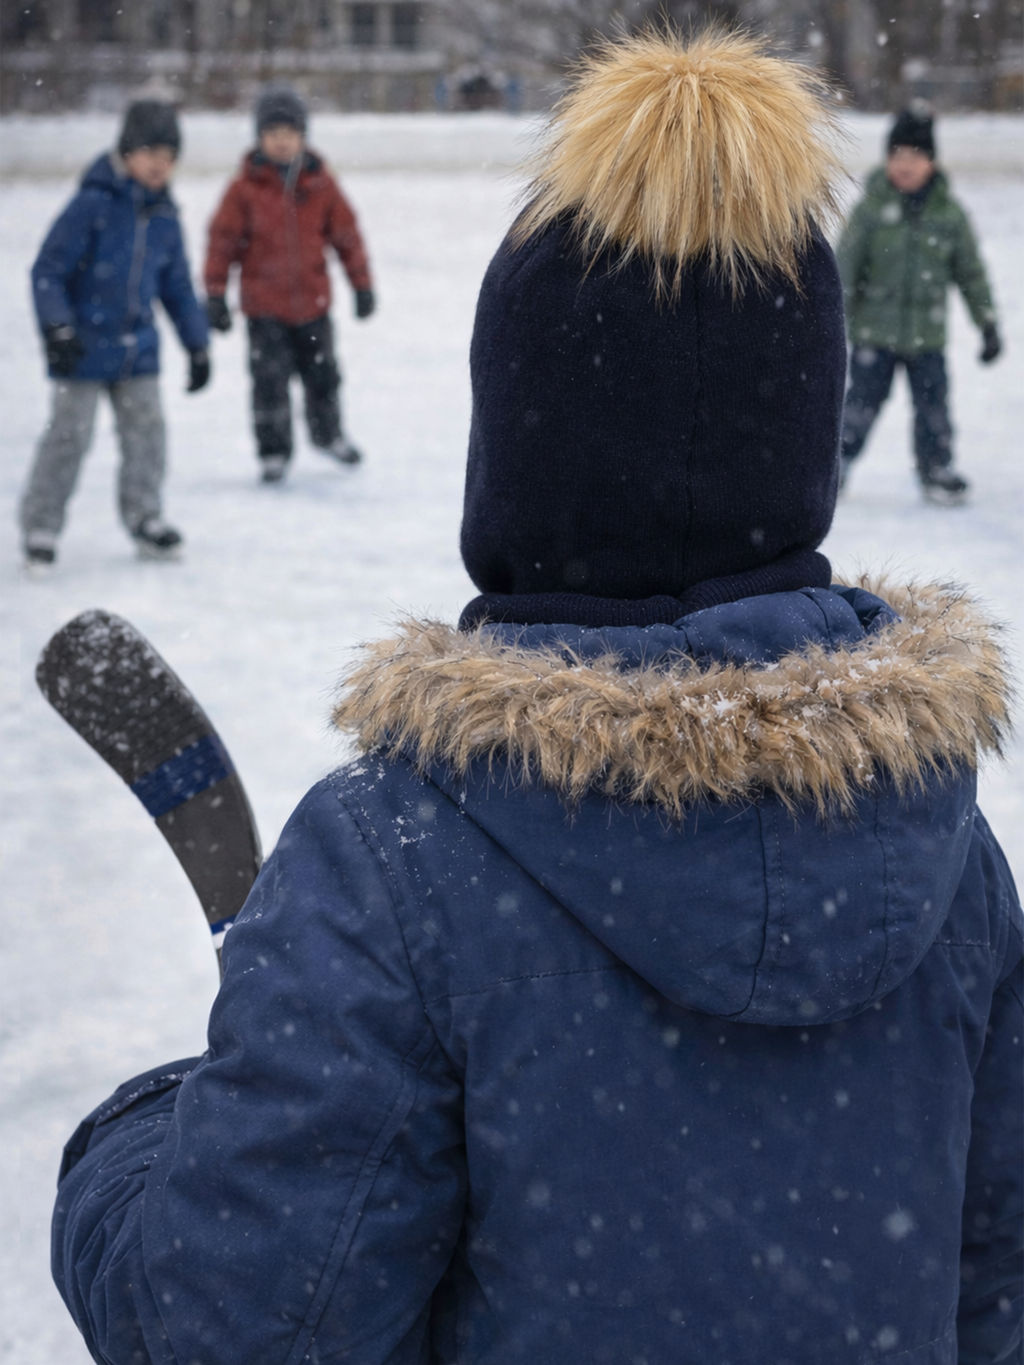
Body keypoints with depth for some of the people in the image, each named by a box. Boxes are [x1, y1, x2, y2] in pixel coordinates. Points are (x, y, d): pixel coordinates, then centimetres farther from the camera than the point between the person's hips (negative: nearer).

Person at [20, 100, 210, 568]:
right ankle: (40, 528, 11)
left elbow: (178, 286, 16)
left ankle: (144, 517, 22)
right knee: (69, 435, -1)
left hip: (137, 346, 6)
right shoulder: (94, 204, -14)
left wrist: (198, 345, 16)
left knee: (147, 428, 6)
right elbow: (48, 270, -14)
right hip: (83, 346, -5)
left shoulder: (164, 216, 5)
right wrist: (57, 328, -22)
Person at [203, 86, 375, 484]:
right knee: (269, 380, -2)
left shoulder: (320, 183, -1)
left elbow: (347, 234, 6)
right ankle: (273, 452, 14)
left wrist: (362, 284, 8)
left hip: (313, 302, 2)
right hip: (264, 306, -2)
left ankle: (328, 433, 40)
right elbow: (223, 239, -4)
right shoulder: (246, 186, -8)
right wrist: (215, 295, -6)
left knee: (322, 374, 15)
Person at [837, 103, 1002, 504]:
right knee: (862, 401, 1)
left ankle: (938, 470, 23)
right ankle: (837, 462, 17)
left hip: (927, 335, 2)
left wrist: (988, 325, 9)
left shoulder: (949, 214, 0)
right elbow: (845, 265, -3)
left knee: (933, 404, 7)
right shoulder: (870, 208, -6)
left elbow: (971, 272, 8)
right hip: (874, 333, -2)